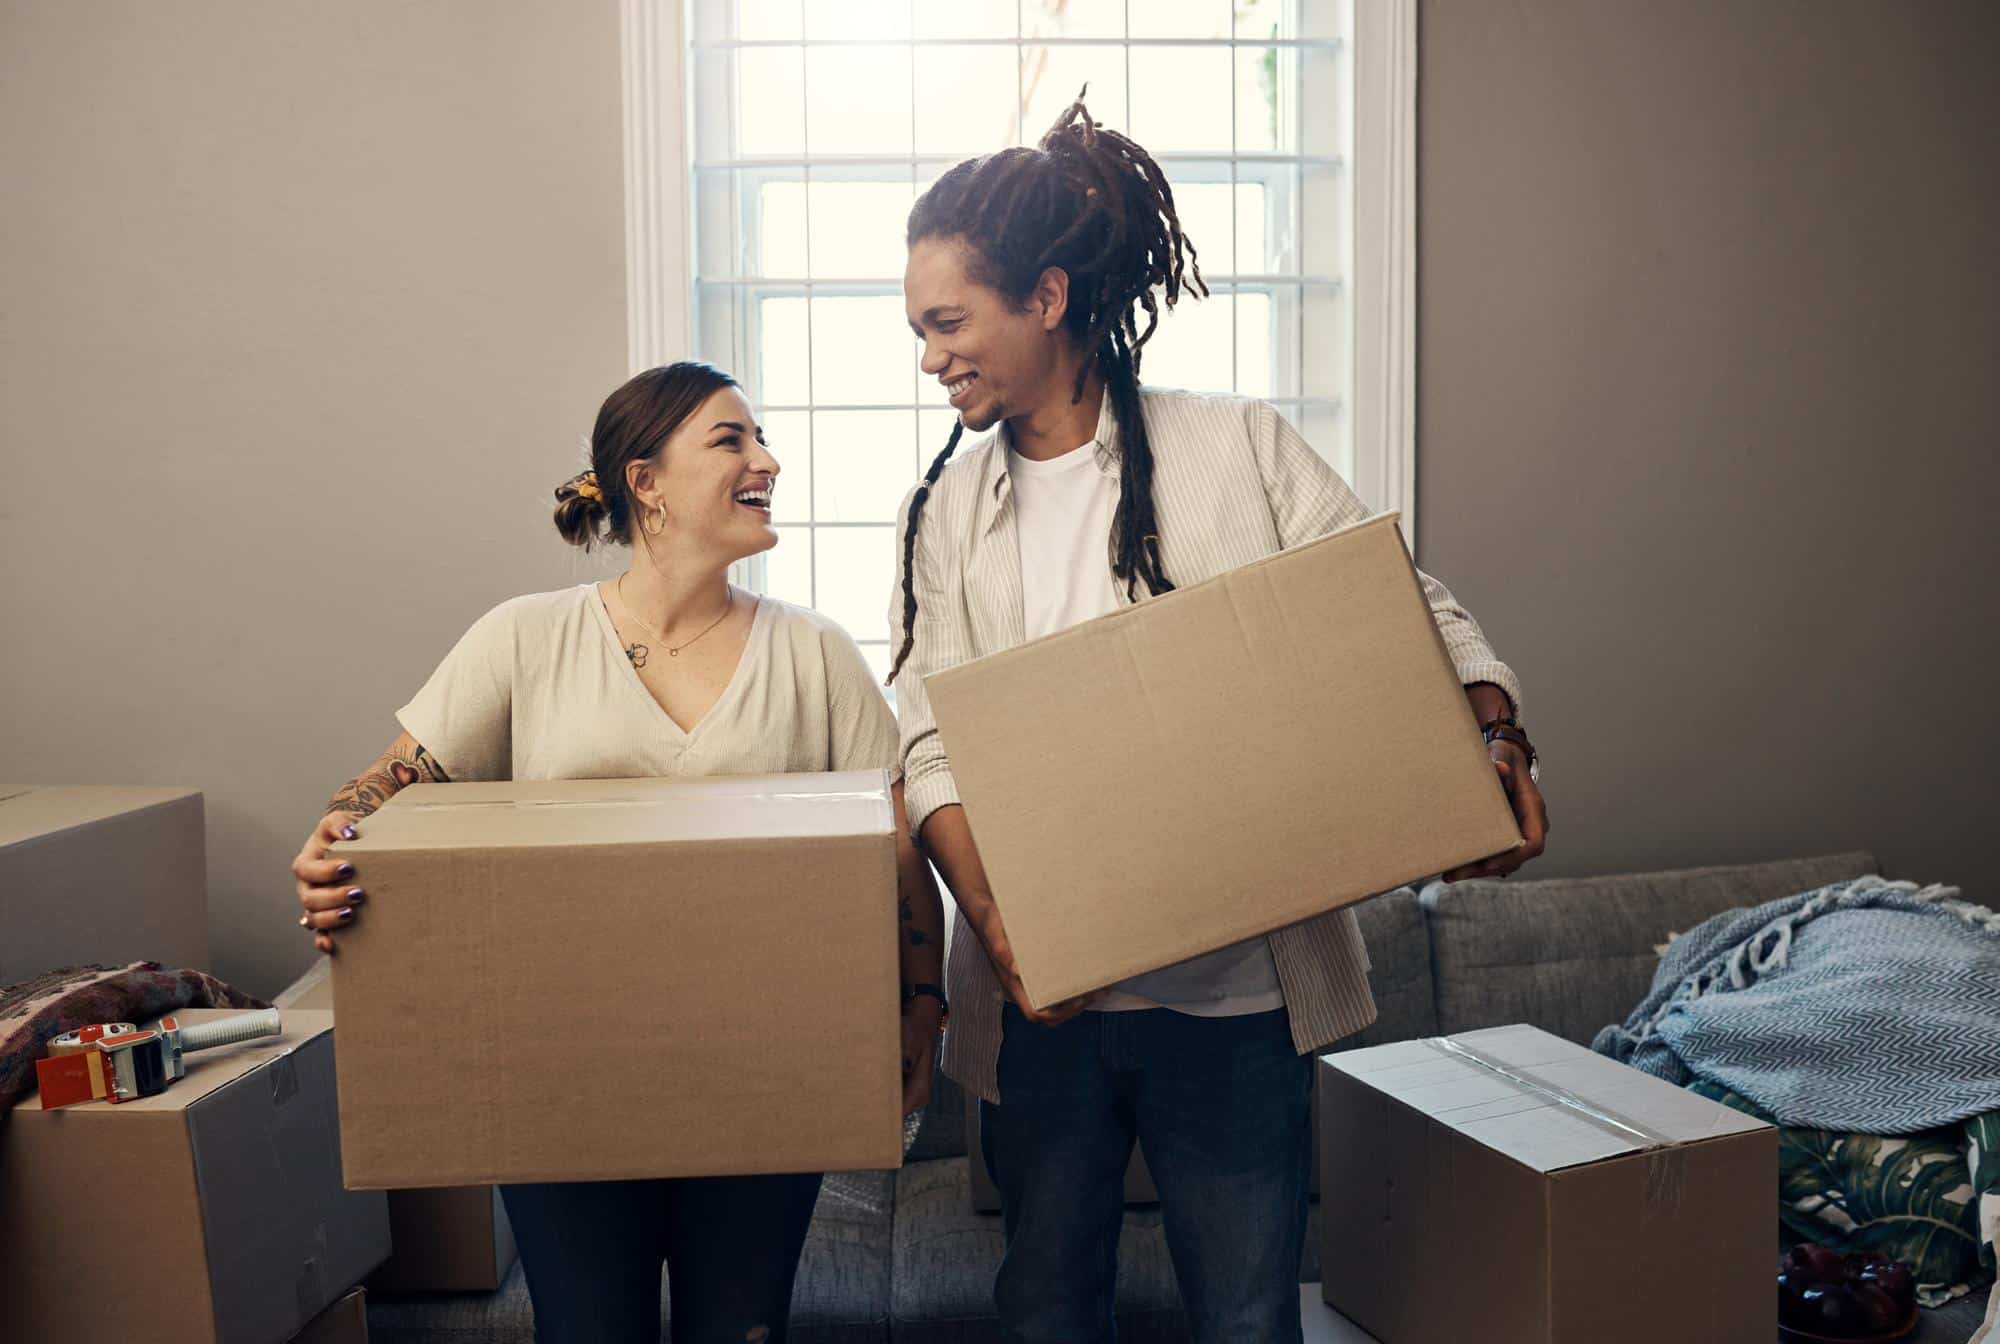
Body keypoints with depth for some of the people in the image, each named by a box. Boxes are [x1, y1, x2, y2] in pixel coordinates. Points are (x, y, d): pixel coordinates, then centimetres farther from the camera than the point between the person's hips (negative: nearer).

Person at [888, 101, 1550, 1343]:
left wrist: (1495, 741, -20)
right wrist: (989, 914, -17)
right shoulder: (947, 510, 6)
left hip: (1231, 989, -3)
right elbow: (931, 739, -1)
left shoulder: (1241, 449, -3)